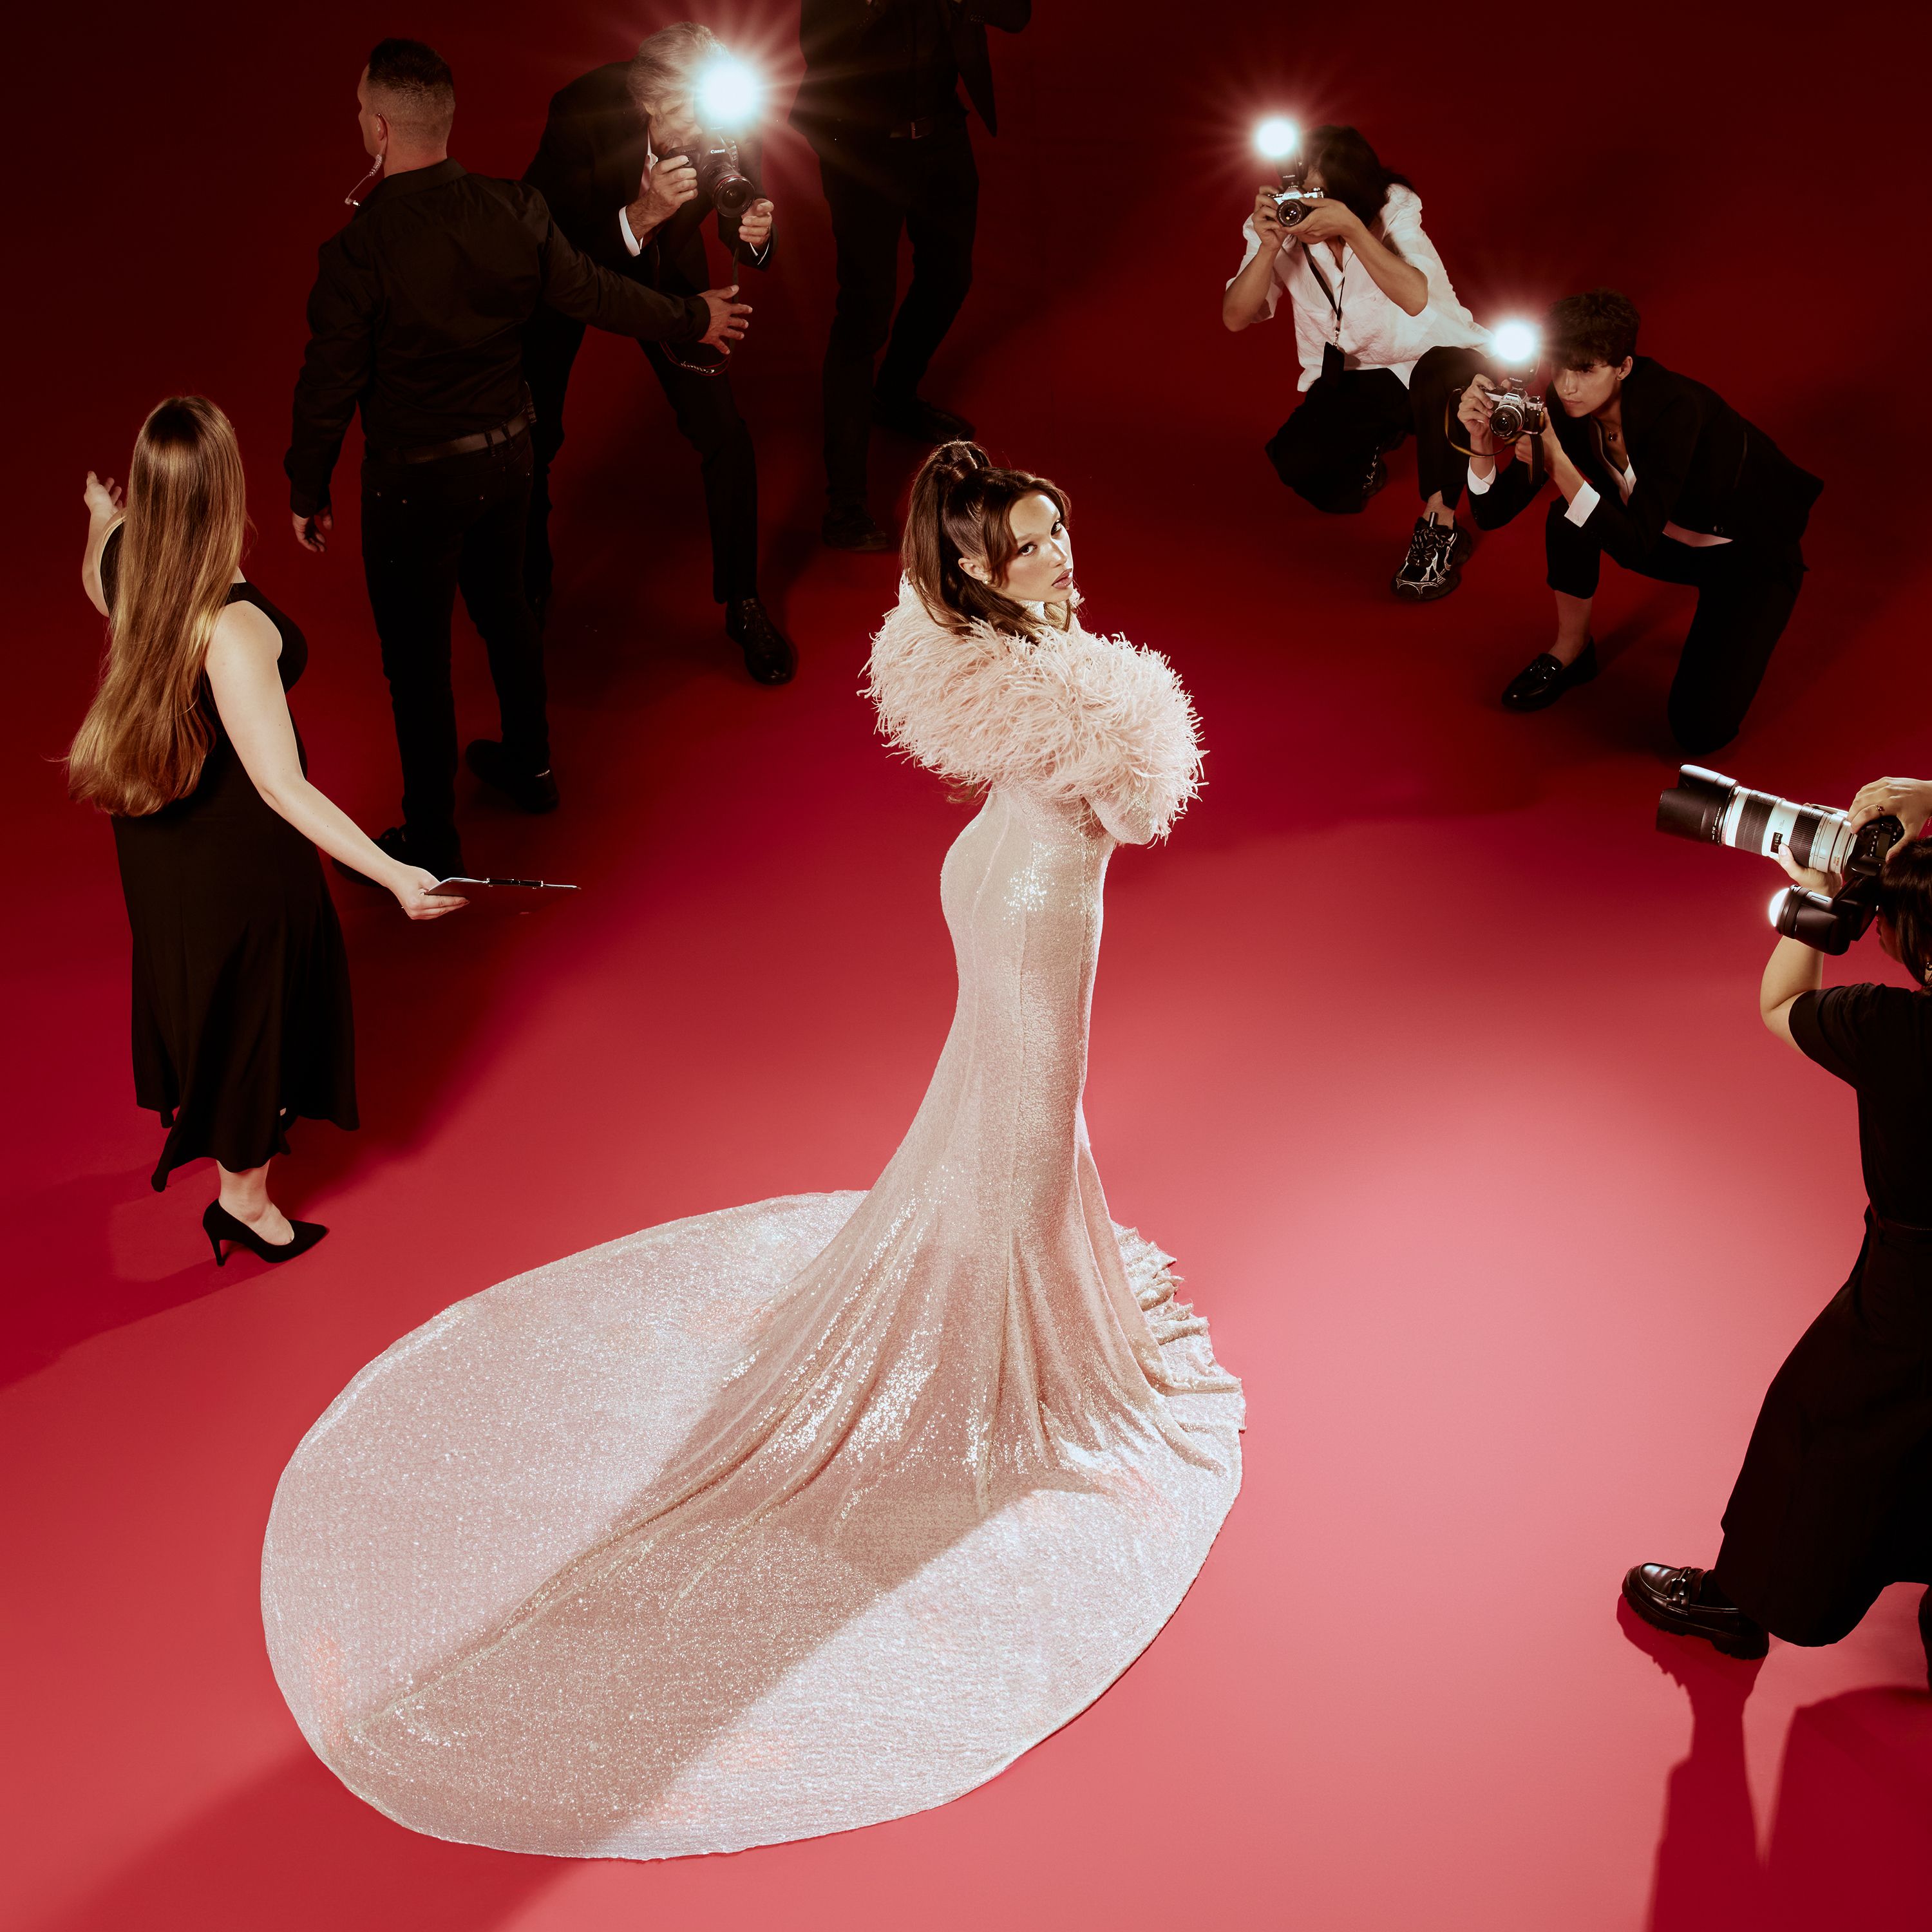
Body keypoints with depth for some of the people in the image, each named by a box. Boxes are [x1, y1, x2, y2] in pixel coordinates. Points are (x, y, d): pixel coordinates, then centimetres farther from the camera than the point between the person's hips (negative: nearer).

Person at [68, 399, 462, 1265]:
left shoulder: (119, 557, -15)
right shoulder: (235, 629, -39)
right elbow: (279, 785, -38)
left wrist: (102, 518, 36)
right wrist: (391, 873, -41)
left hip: (158, 829, 8)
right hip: (240, 850, -8)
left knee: (195, 982, 32)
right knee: (255, 1006, 15)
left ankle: (193, 1116, 60)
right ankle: (243, 1200, 35)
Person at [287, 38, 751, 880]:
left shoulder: (356, 251, -25)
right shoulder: (515, 211, -12)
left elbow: (330, 385, -16)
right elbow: (597, 295, 2)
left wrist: (307, 493, -1)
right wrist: (694, 318, 20)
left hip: (412, 480, -5)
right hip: (507, 453, 6)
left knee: (415, 657, 9)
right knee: (505, 607, 28)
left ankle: (432, 844, 23)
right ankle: (528, 765, 49)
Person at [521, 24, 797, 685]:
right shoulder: (582, 111, -37)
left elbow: (739, 235, -13)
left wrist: (755, 233, -37)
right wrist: (640, 214, -50)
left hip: (662, 266, 2)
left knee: (725, 433, -6)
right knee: (534, 437, 7)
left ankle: (742, 605, 14)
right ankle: (529, 585, 35)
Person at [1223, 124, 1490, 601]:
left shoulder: (1394, 211, -19)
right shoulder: (1281, 224, -11)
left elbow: (1416, 298, -37)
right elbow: (1236, 317, -19)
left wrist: (1351, 228, -44)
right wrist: (1268, 247, -34)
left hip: (1433, 357, -4)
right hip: (1353, 379, 4)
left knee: (1443, 375, -40)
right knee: (1296, 464, -20)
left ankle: (1439, 529, -24)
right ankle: (1368, 452, 18)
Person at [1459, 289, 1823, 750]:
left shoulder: (1675, 406, -35)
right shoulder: (1568, 408, -16)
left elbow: (1635, 545, -40)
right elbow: (1493, 514, -15)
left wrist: (1557, 462, -48)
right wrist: (1482, 442, -34)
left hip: (1754, 553, -6)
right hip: (1675, 540, 6)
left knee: (1699, 730, -19)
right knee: (1567, 518, -23)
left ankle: (1738, 633, 12)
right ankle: (1571, 649, 1)